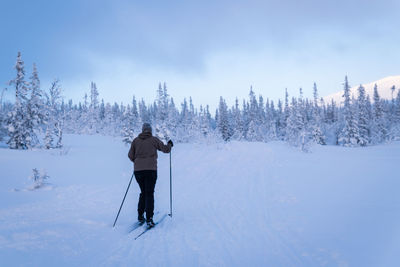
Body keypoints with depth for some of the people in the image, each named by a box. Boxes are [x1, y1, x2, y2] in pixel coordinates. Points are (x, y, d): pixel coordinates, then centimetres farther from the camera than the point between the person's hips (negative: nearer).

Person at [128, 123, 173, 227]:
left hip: (138, 170, 3)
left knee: (143, 192, 19)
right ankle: (149, 218, -10)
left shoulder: (136, 140, 8)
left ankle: (140, 216, 17)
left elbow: (130, 155, 9)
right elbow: (165, 149, 6)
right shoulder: (154, 139, 1)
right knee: (149, 193, -1)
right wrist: (169, 144, 27)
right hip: (150, 169, -3)